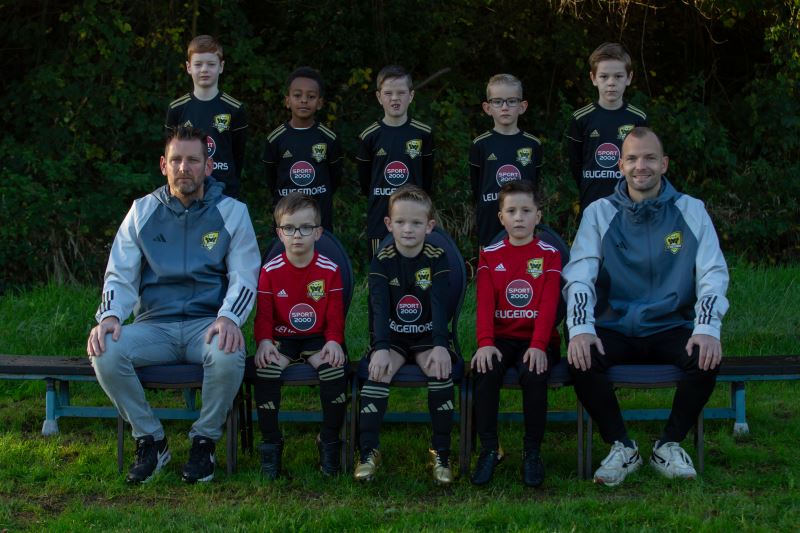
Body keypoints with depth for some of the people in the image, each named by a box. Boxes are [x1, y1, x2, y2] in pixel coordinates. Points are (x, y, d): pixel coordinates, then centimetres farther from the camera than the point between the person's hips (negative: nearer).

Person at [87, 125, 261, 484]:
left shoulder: (231, 212, 5)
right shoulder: (142, 212, 9)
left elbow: (244, 277, 0)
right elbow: (120, 274, 6)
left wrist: (229, 317, -21)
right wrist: (109, 315, -16)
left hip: (207, 323, -2)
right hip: (154, 325, 2)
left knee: (229, 355, -37)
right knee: (105, 354, -28)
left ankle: (204, 441, -10)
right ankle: (150, 441, -7)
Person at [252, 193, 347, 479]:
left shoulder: (329, 270, -1)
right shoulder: (270, 271, 0)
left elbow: (335, 315, 1)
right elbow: (264, 314, -1)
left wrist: (334, 342, -17)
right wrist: (264, 342, -19)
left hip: (318, 339, 0)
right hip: (282, 339, 0)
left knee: (334, 367, -31)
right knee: (266, 368, -31)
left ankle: (329, 441, -14)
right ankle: (271, 442, -15)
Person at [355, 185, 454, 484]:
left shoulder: (437, 259, -5)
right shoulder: (382, 261, -5)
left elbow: (440, 304, -16)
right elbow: (380, 306, -16)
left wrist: (440, 346, -32)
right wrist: (381, 348, -31)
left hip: (427, 337, 0)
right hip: (393, 337, 0)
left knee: (441, 371, -29)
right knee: (378, 371, -29)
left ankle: (441, 452, -17)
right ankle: (368, 451, -22)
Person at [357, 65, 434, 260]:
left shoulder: (423, 133, 0)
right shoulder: (369, 136, -2)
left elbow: (427, 176, 8)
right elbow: (364, 180, 8)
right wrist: (379, 201, 9)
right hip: (380, 220, 0)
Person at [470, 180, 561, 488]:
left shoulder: (549, 255, 5)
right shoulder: (490, 255, 10)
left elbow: (549, 304, -7)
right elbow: (484, 303, -2)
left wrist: (538, 345, -21)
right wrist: (485, 343, -18)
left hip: (537, 340, -2)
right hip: (501, 338, 2)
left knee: (533, 374, -32)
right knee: (485, 371, -30)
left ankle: (532, 452, -16)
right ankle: (489, 449, -17)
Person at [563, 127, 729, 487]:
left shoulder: (690, 211, 4)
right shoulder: (600, 213, 4)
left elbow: (713, 274, -3)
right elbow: (579, 275, -6)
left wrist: (708, 329, -21)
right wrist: (580, 329, -24)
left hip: (672, 329, 0)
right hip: (615, 330, 0)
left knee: (707, 358, -30)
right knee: (581, 360, -30)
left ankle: (670, 445, -7)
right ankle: (621, 447, -9)